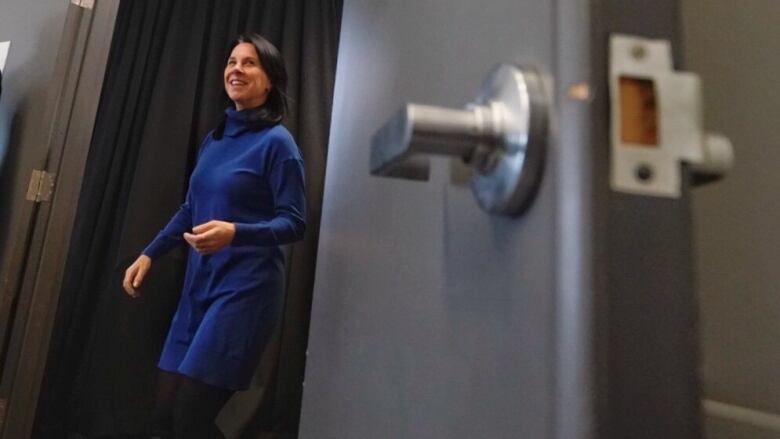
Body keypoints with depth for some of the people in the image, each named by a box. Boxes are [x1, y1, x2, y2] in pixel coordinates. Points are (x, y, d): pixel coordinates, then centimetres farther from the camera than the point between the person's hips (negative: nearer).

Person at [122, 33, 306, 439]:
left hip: (246, 289, -7)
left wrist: (234, 233, -28)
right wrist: (148, 255, 16)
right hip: (199, 284, 7)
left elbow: (294, 223, -13)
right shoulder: (213, 139, 12)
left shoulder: (277, 142, -9)